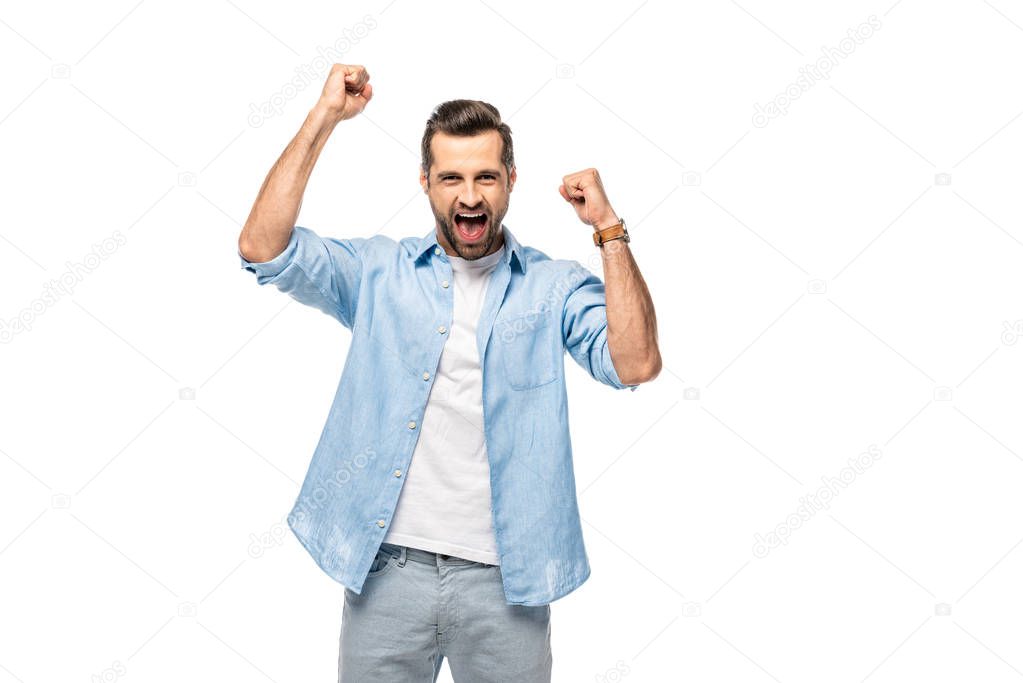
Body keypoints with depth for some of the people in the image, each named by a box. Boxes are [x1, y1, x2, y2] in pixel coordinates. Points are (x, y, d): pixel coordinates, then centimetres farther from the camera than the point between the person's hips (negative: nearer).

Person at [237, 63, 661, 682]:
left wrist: (609, 230, -14)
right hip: (386, 568, 1)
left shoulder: (555, 287, 0)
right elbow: (263, 248, -10)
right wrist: (325, 118, -11)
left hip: (504, 579, 0)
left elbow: (636, 364, -14)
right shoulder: (378, 271, 2)